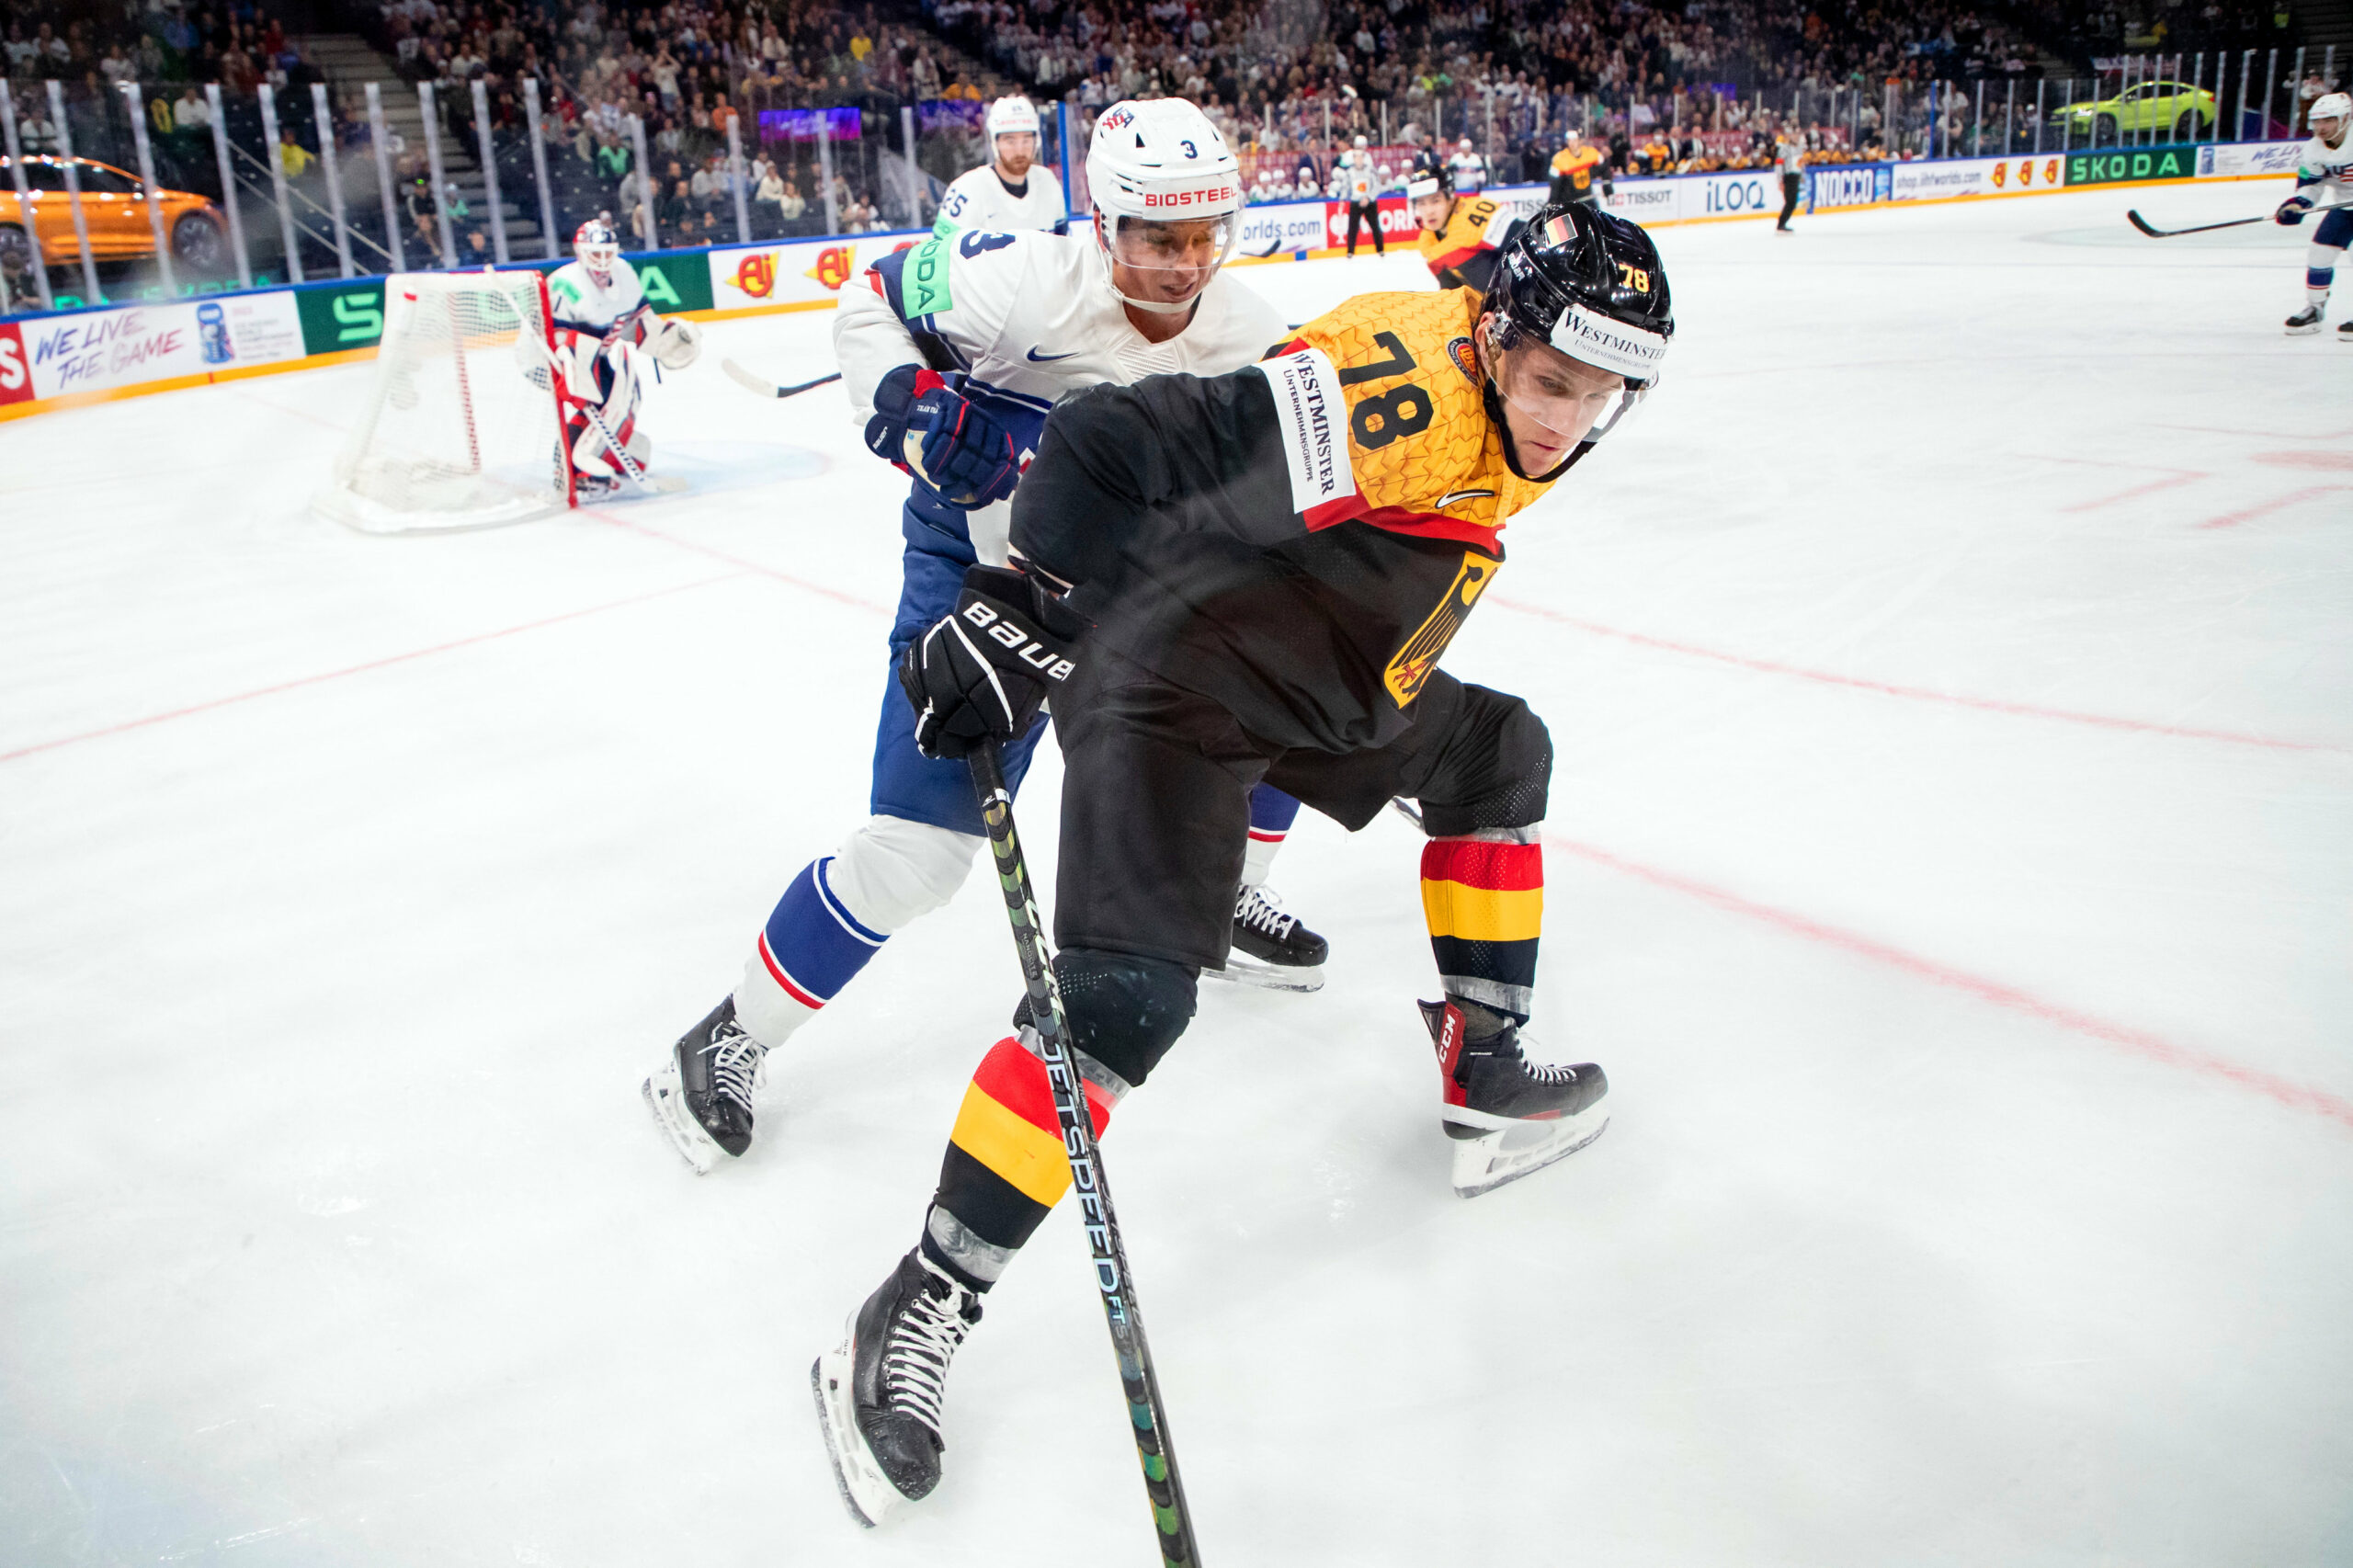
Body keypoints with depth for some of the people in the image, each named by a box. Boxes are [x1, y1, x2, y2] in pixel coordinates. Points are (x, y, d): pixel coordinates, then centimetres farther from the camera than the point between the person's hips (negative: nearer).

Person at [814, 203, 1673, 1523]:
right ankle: (916, 1317, -12)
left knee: (1495, 757, 19)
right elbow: (1116, 448, -31)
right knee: (1125, 998, -22)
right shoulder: (1395, 390, -28)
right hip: (1173, 684, -10)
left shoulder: (1503, 412, 4)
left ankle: (1485, 1070, 27)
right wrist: (1020, 612, -28)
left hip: (1320, 683, 10)